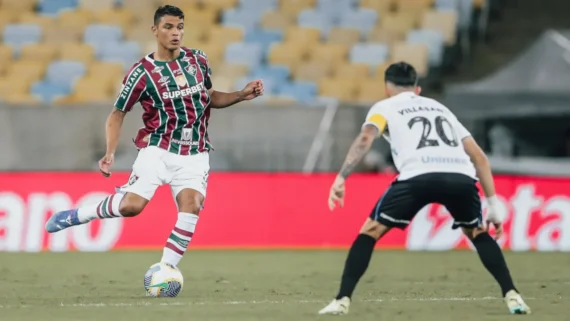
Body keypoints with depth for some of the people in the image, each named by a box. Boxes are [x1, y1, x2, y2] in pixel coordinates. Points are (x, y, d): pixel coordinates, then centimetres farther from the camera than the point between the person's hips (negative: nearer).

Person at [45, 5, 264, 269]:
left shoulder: (198, 60, 6)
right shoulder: (142, 72, -8)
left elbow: (210, 98, 22)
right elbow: (117, 114, -1)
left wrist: (241, 95, 7)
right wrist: (110, 153, -14)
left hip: (194, 155, 3)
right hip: (157, 150, -3)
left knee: (191, 209, -17)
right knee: (132, 205, -19)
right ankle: (74, 215, 5)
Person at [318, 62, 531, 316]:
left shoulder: (384, 107, 26)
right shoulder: (440, 108, 37)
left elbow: (365, 139, 2)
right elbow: (479, 156, 29)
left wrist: (341, 178, -4)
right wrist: (493, 204, 29)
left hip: (417, 177, -3)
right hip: (461, 177, 4)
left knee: (370, 232, 14)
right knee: (478, 234, 29)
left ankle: (342, 301, 3)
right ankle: (512, 296, 14)